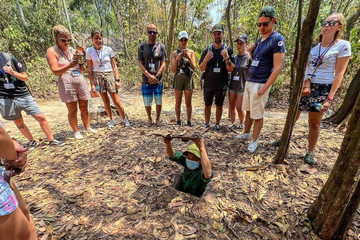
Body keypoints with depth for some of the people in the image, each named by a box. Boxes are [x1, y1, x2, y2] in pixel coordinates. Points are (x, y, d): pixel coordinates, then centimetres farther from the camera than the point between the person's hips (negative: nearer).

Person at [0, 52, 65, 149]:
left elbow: (25, 77, 3)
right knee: (18, 122, 10)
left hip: (24, 96, -1)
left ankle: (52, 140, 5)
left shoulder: (9, 58, 0)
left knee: (41, 117, -6)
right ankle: (32, 141, 26)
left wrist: (13, 72, -15)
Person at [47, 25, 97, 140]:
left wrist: (80, 62, -5)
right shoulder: (52, 51, 1)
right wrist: (69, 66, -25)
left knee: (84, 107, 9)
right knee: (72, 110, 0)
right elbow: (55, 71, -9)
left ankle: (87, 127, 21)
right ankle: (76, 131, 12)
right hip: (67, 84, -4)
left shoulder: (72, 50, 15)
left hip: (81, 81, 4)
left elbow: (82, 70, 16)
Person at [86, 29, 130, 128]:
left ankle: (125, 119, 10)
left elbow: (114, 66, 2)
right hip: (98, 77, 1)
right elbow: (90, 69, 4)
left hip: (109, 75, -1)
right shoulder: (89, 51, 3)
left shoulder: (108, 49, 1)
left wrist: (117, 79, -5)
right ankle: (111, 120, 21)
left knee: (116, 101, -4)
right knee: (106, 101, 5)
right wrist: (92, 83, -1)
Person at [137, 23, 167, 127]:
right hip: (146, 80, 1)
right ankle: (149, 118, 28)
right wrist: (149, 76, -12)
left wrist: (156, 77, -9)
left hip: (158, 80, 0)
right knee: (147, 102, 5)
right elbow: (140, 64, 0)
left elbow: (163, 64, 0)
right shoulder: (142, 47, 6)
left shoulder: (161, 46, 5)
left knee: (159, 101, 5)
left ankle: (158, 118, 26)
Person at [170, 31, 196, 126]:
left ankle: (189, 121, 13)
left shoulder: (191, 52, 7)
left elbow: (193, 68, -1)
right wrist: (177, 59, -15)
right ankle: (178, 121, 18)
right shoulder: (174, 53, 5)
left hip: (188, 79, 0)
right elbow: (173, 70, -1)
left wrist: (188, 58, -15)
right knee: (178, 103, 5)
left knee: (188, 103, 2)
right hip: (178, 79, 0)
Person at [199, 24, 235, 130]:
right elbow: (201, 68, 3)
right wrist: (205, 60, -17)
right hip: (208, 83, 1)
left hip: (221, 84, -1)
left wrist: (227, 58, -22)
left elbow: (231, 69, -4)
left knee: (219, 105, 10)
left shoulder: (228, 49, 0)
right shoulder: (207, 50, 3)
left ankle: (217, 124, 26)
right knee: (207, 105, 10)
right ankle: (206, 124, 25)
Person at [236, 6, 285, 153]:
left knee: (258, 115, 1)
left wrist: (264, 88, -20)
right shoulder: (260, 39, 15)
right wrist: (252, 51, 5)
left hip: (260, 84, -8)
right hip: (249, 81, 8)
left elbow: (278, 68, -16)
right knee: (248, 111, 16)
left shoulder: (277, 39, -10)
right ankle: (246, 134, 32)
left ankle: (254, 141, 15)